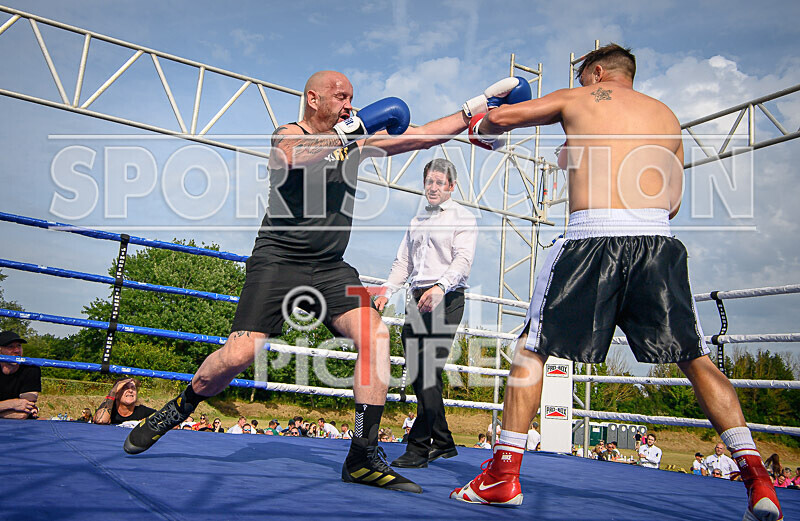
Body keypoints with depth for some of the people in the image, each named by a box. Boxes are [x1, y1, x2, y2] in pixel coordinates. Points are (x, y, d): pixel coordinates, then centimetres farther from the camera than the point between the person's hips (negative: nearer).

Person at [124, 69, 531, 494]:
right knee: (240, 354, -15)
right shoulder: (288, 134, 1)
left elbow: (425, 135, 12)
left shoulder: (353, 139, 15)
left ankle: (363, 457, -11)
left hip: (330, 268, 5)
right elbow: (293, 154, -26)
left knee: (376, 335, -18)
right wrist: (349, 140, -21)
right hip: (277, 261, -4)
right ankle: (180, 407, 17)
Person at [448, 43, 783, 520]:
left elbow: (500, 117, 22)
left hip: (593, 236, -3)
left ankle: (505, 474, 7)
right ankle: (756, 476, 7)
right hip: (657, 239, 3)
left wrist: (484, 127, 44)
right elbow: (673, 203, 21)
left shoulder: (577, 100, 17)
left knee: (532, 348, 7)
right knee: (697, 358, 13)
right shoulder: (667, 117, 25)